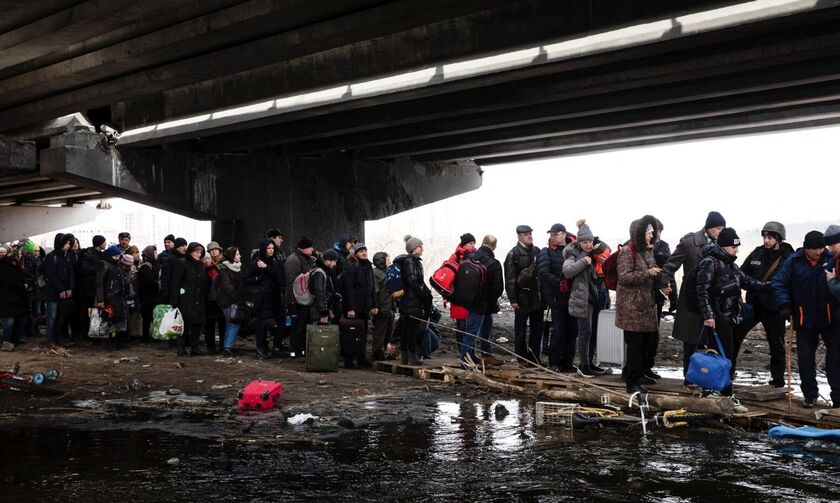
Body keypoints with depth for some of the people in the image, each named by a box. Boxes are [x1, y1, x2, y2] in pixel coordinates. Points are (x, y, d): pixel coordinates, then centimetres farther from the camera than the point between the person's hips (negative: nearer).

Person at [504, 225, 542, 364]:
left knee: (537, 328, 10)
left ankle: (534, 357, 20)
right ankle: (522, 357, 12)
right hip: (522, 297, -5)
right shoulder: (513, 254, -6)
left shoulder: (537, 251, 11)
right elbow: (509, 279, -9)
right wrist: (513, 299, -13)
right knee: (520, 328, 4)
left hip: (537, 295, 6)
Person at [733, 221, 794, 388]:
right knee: (734, 335, -2)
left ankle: (778, 380, 21)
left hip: (774, 308, -3)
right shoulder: (757, 254, 3)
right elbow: (742, 274, 11)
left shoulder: (789, 258, -8)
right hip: (753, 304, 3)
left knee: (776, 345, 8)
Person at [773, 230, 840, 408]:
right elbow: (778, 283, -3)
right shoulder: (794, 261, -5)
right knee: (805, 359, 7)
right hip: (804, 319, 1)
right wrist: (784, 304, -12)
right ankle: (810, 395, 21)